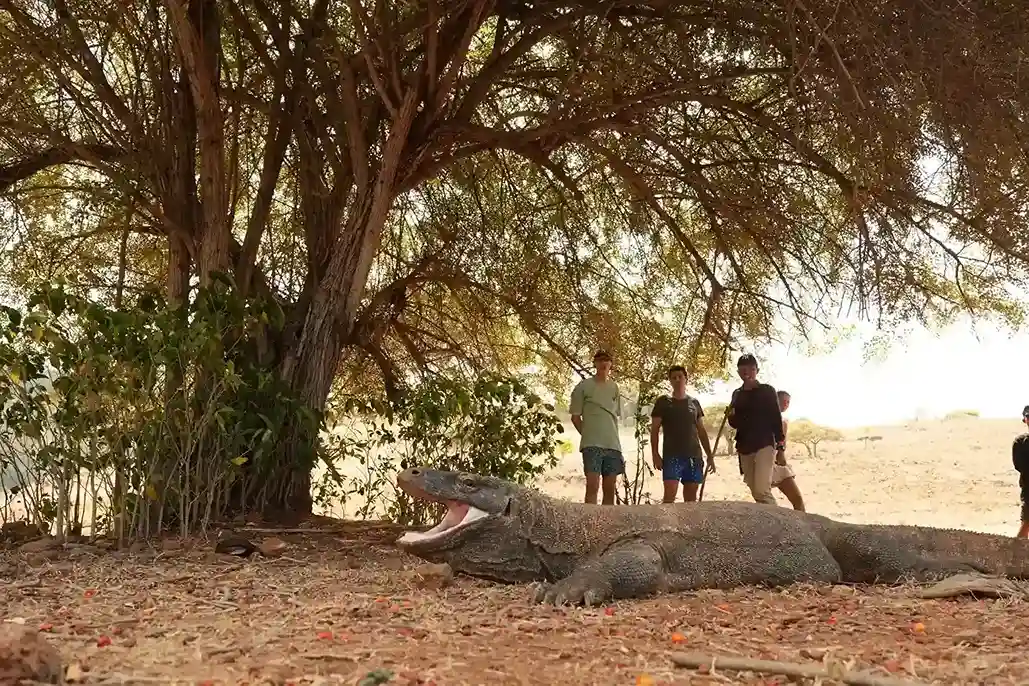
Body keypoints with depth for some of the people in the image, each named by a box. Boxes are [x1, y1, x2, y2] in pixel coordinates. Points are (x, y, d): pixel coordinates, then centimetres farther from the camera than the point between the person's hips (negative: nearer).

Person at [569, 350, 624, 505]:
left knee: (610, 488, 6)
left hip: (613, 445, 5)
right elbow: (575, 417, 3)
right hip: (592, 444, -5)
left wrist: (612, 437, 12)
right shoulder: (583, 386, 1)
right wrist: (588, 434, 0)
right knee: (592, 485, -13)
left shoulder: (614, 388, 14)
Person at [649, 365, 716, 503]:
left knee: (691, 498, 4)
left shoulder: (694, 402, 14)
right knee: (670, 495, -16)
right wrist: (655, 454, -9)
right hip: (672, 456, -4)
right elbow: (654, 430, 2)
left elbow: (702, 431, 17)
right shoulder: (663, 402, 4)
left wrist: (710, 456, 12)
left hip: (694, 456, 4)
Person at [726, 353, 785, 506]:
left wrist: (781, 448, -10)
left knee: (762, 491, -21)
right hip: (744, 448, 6)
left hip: (765, 445, -6)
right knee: (756, 493, 6)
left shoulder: (767, 390, -1)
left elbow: (777, 419, -4)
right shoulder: (737, 394, 13)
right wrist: (730, 416, -5)